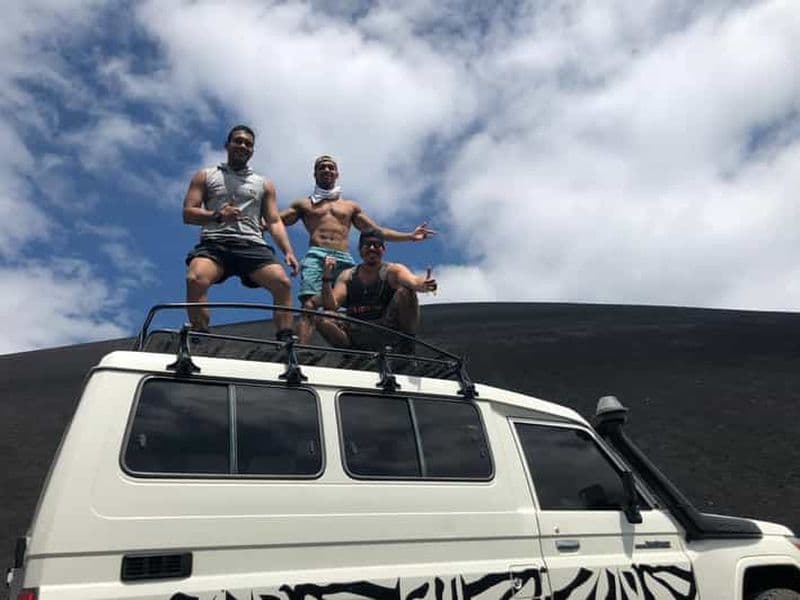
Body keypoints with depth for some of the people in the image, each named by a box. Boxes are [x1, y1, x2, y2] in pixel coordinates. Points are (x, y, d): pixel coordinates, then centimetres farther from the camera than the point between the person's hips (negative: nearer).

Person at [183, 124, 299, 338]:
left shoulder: (264, 184, 26)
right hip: (215, 243, -1)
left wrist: (288, 252, 0)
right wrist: (217, 215, -8)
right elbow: (188, 214, 12)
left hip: (252, 244, 1)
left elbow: (275, 222, 17)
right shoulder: (205, 176, 22)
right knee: (195, 279, -33)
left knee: (283, 283, -26)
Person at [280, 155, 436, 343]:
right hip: (316, 257, -2)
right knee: (309, 307, -22)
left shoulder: (351, 206, 29)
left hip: (344, 260, 2)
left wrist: (410, 236, 18)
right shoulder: (304, 204, 23)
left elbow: (377, 231, 27)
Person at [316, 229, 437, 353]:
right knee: (321, 318, -20)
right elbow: (330, 307, -1)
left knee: (405, 291, -22)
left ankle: (407, 347, -10)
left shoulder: (393, 270, 1)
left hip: (389, 331, -2)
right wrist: (327, 278, -16)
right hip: (357, 335, 2)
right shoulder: (348, 276, 9)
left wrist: (423, 285, -47)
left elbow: (413, 281, -22)